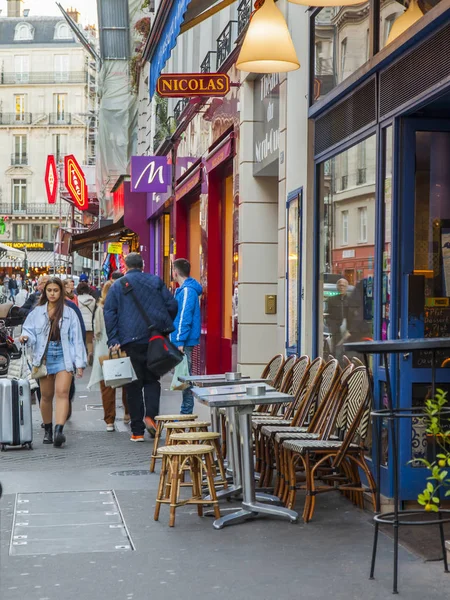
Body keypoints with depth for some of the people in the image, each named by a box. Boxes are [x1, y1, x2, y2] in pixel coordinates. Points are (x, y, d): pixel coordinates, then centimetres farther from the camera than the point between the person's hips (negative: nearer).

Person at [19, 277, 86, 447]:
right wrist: (26, 337, -15)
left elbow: (76, 339, 4)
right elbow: (29, 330, 11)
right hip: (44, 356, 2)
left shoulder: (69, 313, 5)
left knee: (62, 392, -16)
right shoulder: (37, 312, 9)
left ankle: (59, 430, -26)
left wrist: (79, 363, -1)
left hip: (63, 357, -2)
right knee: (46, 395, 7)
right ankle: (47, 430, 22)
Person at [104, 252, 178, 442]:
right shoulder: (156, 281, 8)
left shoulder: (118, 286, 5)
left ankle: (137, 431, 5)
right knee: (152, 379, 14)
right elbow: (172, 305, 4)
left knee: (134, 385, 5)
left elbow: (109, 312, -3)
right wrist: (164, 326, 18)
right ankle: (151, 415, -11)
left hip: (130, 341, -1)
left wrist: (113, 340, -6)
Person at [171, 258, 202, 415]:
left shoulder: (187, 290, -14)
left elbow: (184, 317, -19)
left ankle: (187, 412, -4)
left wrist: (180, 341, -21)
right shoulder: (183, 290, 17)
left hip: (183, 342, -10)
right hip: (183, 342, 10)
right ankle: (186, 412, 18)